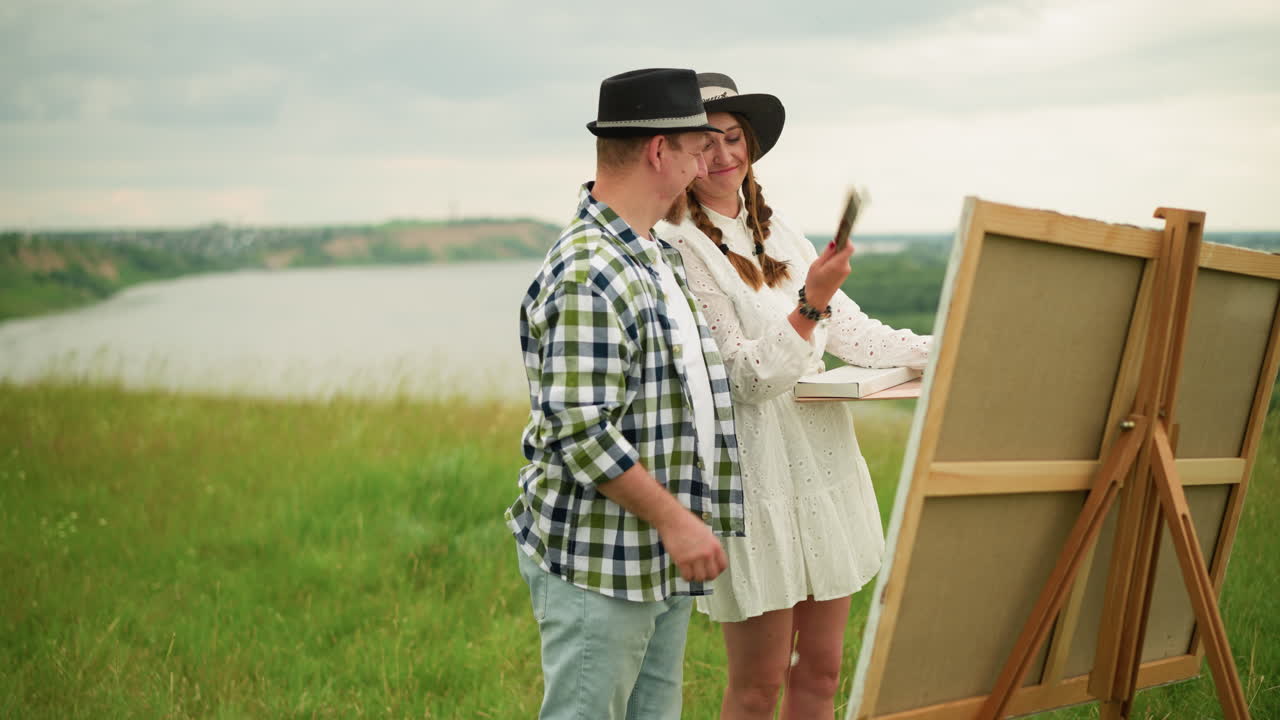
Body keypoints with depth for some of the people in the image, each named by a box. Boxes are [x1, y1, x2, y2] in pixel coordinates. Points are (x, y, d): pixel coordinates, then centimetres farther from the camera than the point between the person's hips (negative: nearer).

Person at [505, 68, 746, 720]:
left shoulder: (658, 255, 13)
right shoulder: (586, 274, -22)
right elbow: (580, 430, -25)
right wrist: (674, 519, -21)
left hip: (663, 563, 10)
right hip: (598, 565, -10)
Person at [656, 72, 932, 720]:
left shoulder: (777, 235, 12)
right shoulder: (680, 246, -11)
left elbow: (852, 332, 14)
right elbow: (746, 376, -15)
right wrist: (812, 302, -26)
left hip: (825, 466, 7)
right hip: (760, 478, -7)